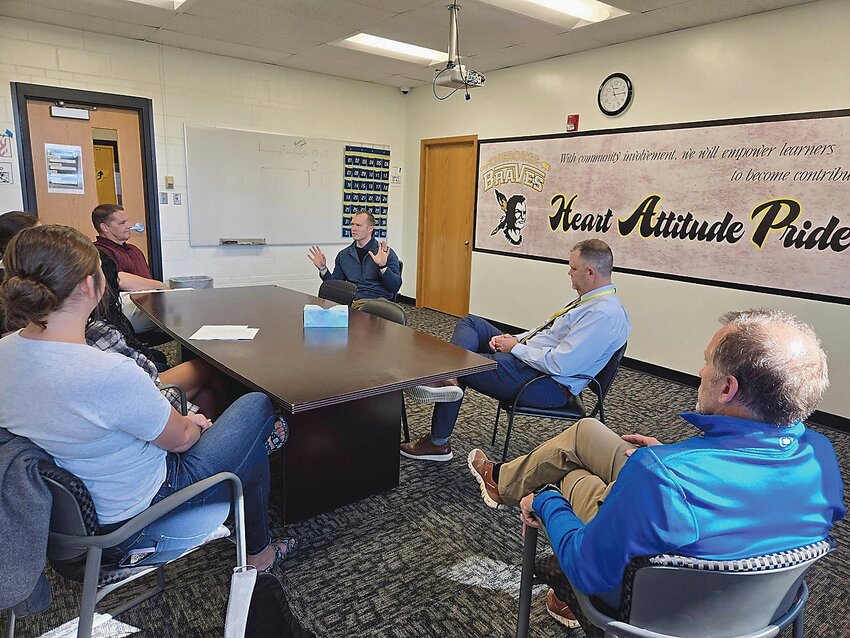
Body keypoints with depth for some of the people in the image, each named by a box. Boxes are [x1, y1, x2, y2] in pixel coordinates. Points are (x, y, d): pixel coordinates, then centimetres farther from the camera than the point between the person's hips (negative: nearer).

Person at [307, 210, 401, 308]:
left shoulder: (387, 253, 4)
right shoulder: (343, 255, 18)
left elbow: (395, 287, -4)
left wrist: (383, 267, -19)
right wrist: (323, 269, 5)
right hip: (351, 301, 5)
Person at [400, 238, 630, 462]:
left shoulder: (604, 315, -22)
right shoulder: (590, 299, 9)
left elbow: (558, 364, -29)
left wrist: (516, 347, -16)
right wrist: (512, 339, 3)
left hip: (549, 384, -10)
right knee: (471, 323, 5)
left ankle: (438, 443, 4)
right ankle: (447, 378, -20)